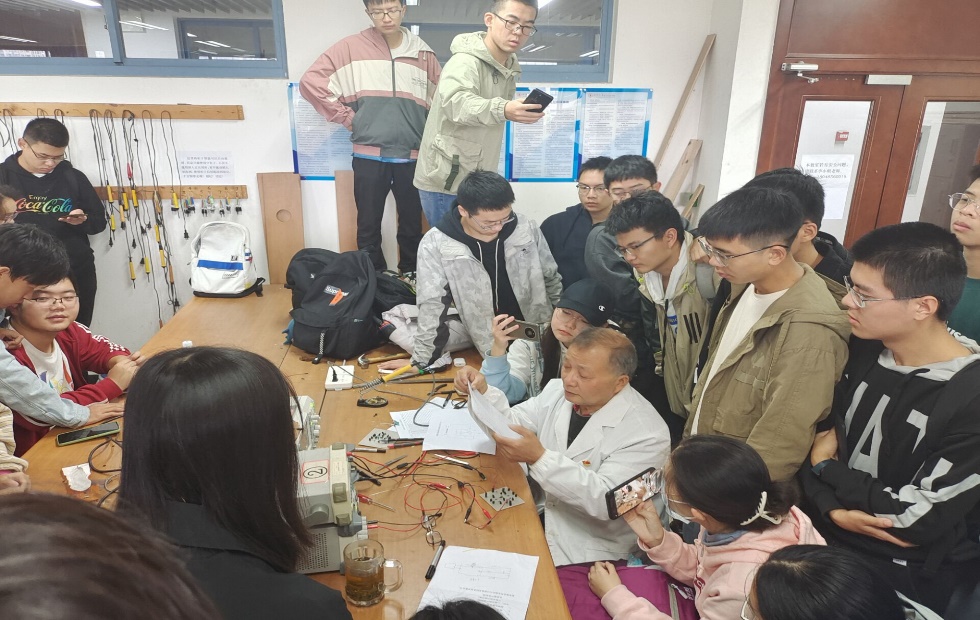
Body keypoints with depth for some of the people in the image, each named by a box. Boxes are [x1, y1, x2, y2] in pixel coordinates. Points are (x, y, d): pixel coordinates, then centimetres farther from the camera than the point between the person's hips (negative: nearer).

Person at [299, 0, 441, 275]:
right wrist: (347, 117, -4)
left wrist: (429, 138, 5)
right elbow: (310, 81, -3)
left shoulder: (423, 53, 6)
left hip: (411, 156, 2)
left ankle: (411, 277, 27)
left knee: (412, 225, 11)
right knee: (369, 227, 7)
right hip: (369, 156, -1)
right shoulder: (351, 48, 0)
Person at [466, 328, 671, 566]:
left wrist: (539, 458, -35)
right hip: (532, 517, 6)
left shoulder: (646, 433, -21)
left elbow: (606, 500, -27)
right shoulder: (558, 391, 0)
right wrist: (484, 393, -19)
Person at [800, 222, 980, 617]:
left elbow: (916, 517, -24)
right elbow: (819, 438, -2)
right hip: (826, 539, 5)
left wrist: (826, 467, -14)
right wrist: (831, 508, -18)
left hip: (903, 579, -5)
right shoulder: (861, 349, -6)